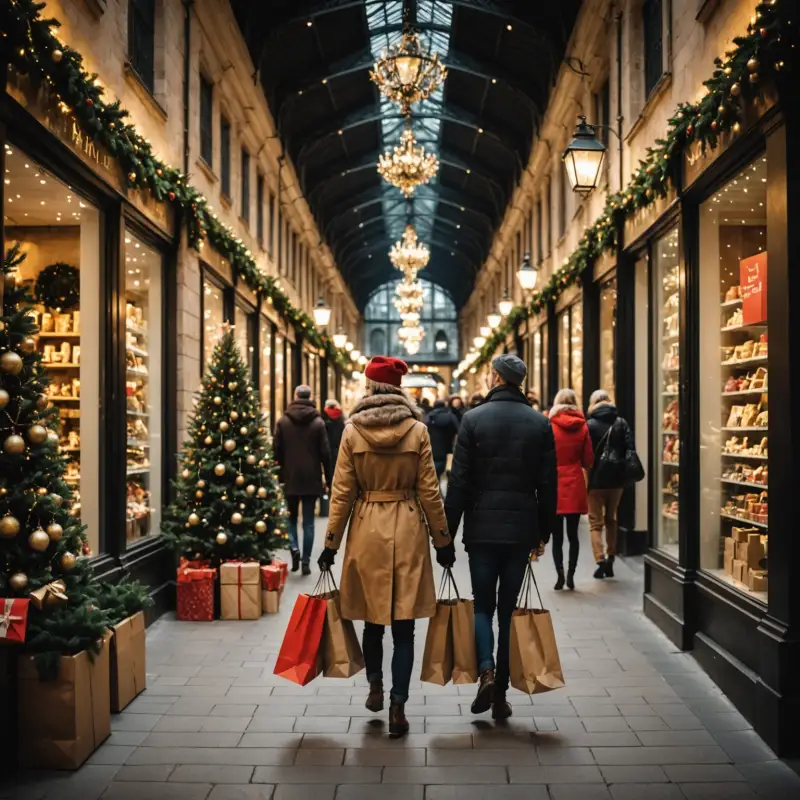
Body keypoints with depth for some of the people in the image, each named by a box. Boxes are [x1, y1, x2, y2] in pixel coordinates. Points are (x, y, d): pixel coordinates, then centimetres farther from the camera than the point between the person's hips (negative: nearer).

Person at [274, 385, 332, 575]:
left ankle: (294, 547, -6)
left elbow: (277, 450, -1)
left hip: (290, 478, 1)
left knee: (291, 517, 17)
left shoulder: (283, 421, -2)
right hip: (311, 478, 0)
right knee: (308, 522, 5)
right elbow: (325, 452, -4)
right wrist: (328, 478, 5)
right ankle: (306, 562, 4)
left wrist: (280, 474, 10)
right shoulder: (318, 422, -5)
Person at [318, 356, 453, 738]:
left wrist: (331, 543, 5)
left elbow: (342, 492, -2)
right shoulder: (417, 430, -4)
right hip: (408, 531, -1)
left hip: (367, 531, 1)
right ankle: (398, 706, 2)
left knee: (373, 618, 19)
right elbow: (429, 491, -2)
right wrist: (443, 541, 7)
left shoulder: (352, 431, -3)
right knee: (403, 625, 4)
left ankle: (375, 686, 29)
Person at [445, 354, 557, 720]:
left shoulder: (474, 418, -6)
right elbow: (548, 485, 3)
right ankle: (501, 692, 12)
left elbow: (459, 480, -7)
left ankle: (486, 670, -12)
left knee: (482, 604, 10)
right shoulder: (540, 423, 2)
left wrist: (448, 529, -1)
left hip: (482, 527, -2)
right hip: (522, 528, 2)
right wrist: (543, 532, 12)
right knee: (509, 608, 9)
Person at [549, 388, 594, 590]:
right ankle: (571, 575, 7)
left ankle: (560, 573, -7)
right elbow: (588, 460, 3)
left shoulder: (550, 425, -7)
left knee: (557, 535, 5)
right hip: (575, 484, 2)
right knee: (573, 534, 10)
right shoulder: (582, 426, 0)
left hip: (555, 484, -2)